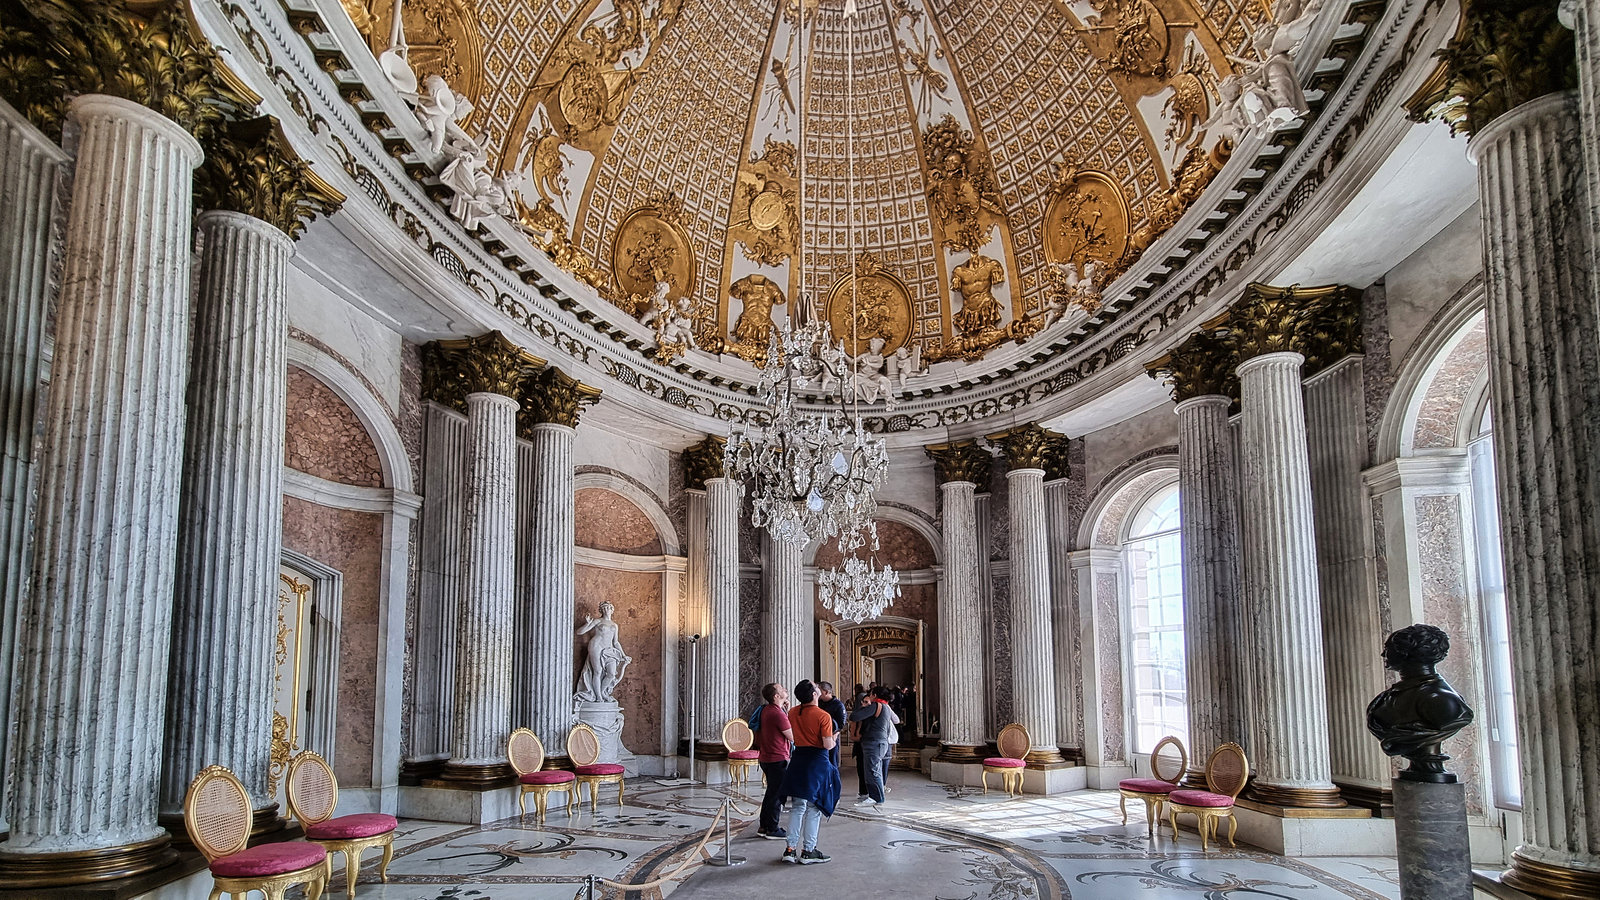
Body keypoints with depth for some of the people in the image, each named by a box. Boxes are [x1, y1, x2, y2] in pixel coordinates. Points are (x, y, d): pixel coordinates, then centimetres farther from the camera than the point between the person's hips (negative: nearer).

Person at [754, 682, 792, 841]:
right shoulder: (778, 713, -21)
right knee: (777, 795, 0)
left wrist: (785, 710, 11)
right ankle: (772, 830, 7)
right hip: (778, 759, -10)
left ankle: (764, 826, 26)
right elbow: (792, 737, -13)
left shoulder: (766, 710, 7)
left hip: (765, 758, 10)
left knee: (771, 793, 19)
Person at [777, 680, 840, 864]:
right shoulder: (823, 716, -15)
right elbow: (827, 745, -17)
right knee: (814, 808, 4)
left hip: (798, 761, 5)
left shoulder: (793, 713, 3)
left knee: (797, 807, 12)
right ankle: (808, 851, 8)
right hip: (817, 761, -5)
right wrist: (834, 740, 5)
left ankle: (790, 849, 10)